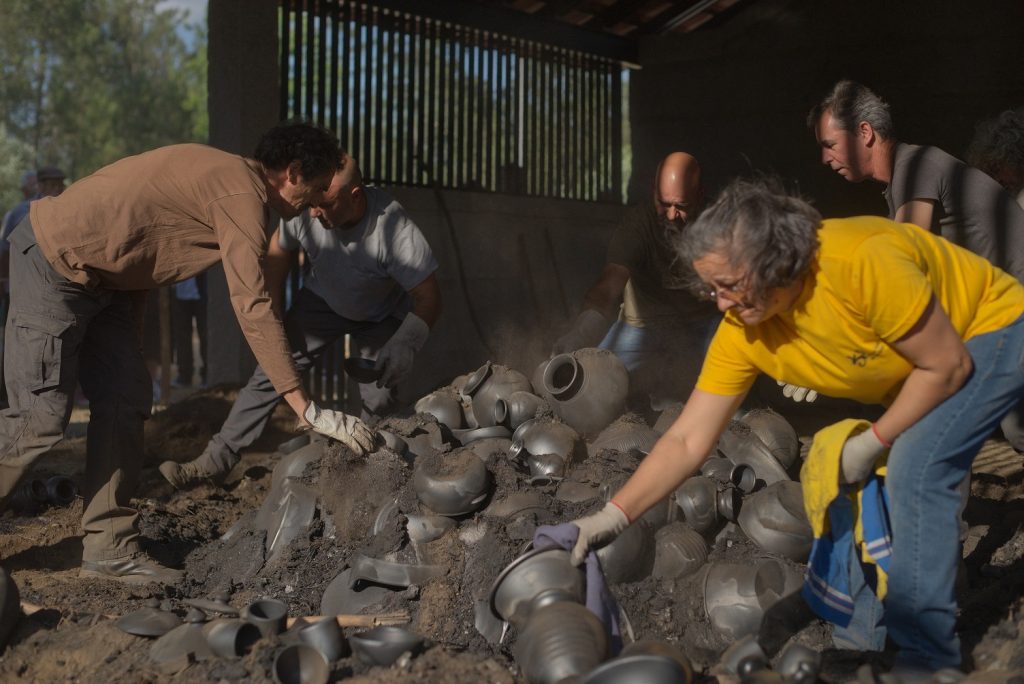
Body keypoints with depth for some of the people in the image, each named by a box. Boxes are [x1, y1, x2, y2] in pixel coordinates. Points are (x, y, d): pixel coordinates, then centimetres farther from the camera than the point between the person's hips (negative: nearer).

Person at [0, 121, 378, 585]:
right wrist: (308, 410, -27)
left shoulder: (227, 176, 9)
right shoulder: (242, 196, -21)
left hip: (96, 275, 10)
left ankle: (109, 550, 10)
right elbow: (254, 309, -27)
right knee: (42, 418, -8)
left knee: (125, 405, 5)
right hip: (54, 263, -10)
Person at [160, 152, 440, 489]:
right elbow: (278, 250, -6)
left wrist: (405, 344, -43)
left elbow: (428, 297, -32)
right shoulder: (305, 211, -28)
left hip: (383, 315, -2)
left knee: (378, 401, -16)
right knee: (271, 371, -9)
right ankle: (216, 461, -6)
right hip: (323, 300, 2)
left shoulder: (394, 228, -38)